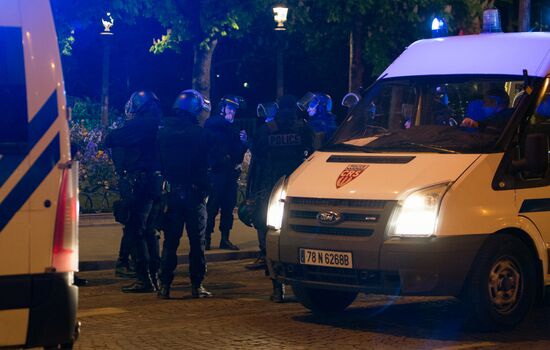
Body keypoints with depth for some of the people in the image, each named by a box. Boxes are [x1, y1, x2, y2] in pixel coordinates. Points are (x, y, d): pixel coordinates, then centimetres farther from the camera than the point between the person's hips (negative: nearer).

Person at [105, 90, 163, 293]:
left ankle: (144, 279, -8)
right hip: (156, 182, 8)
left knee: (135, 229, -5)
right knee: (148, 228, 18)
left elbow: (110, 140, -12)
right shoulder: (159, 125, 10)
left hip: (138, 183, -8)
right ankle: (154, 274, 22)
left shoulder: (139, 124, -12)